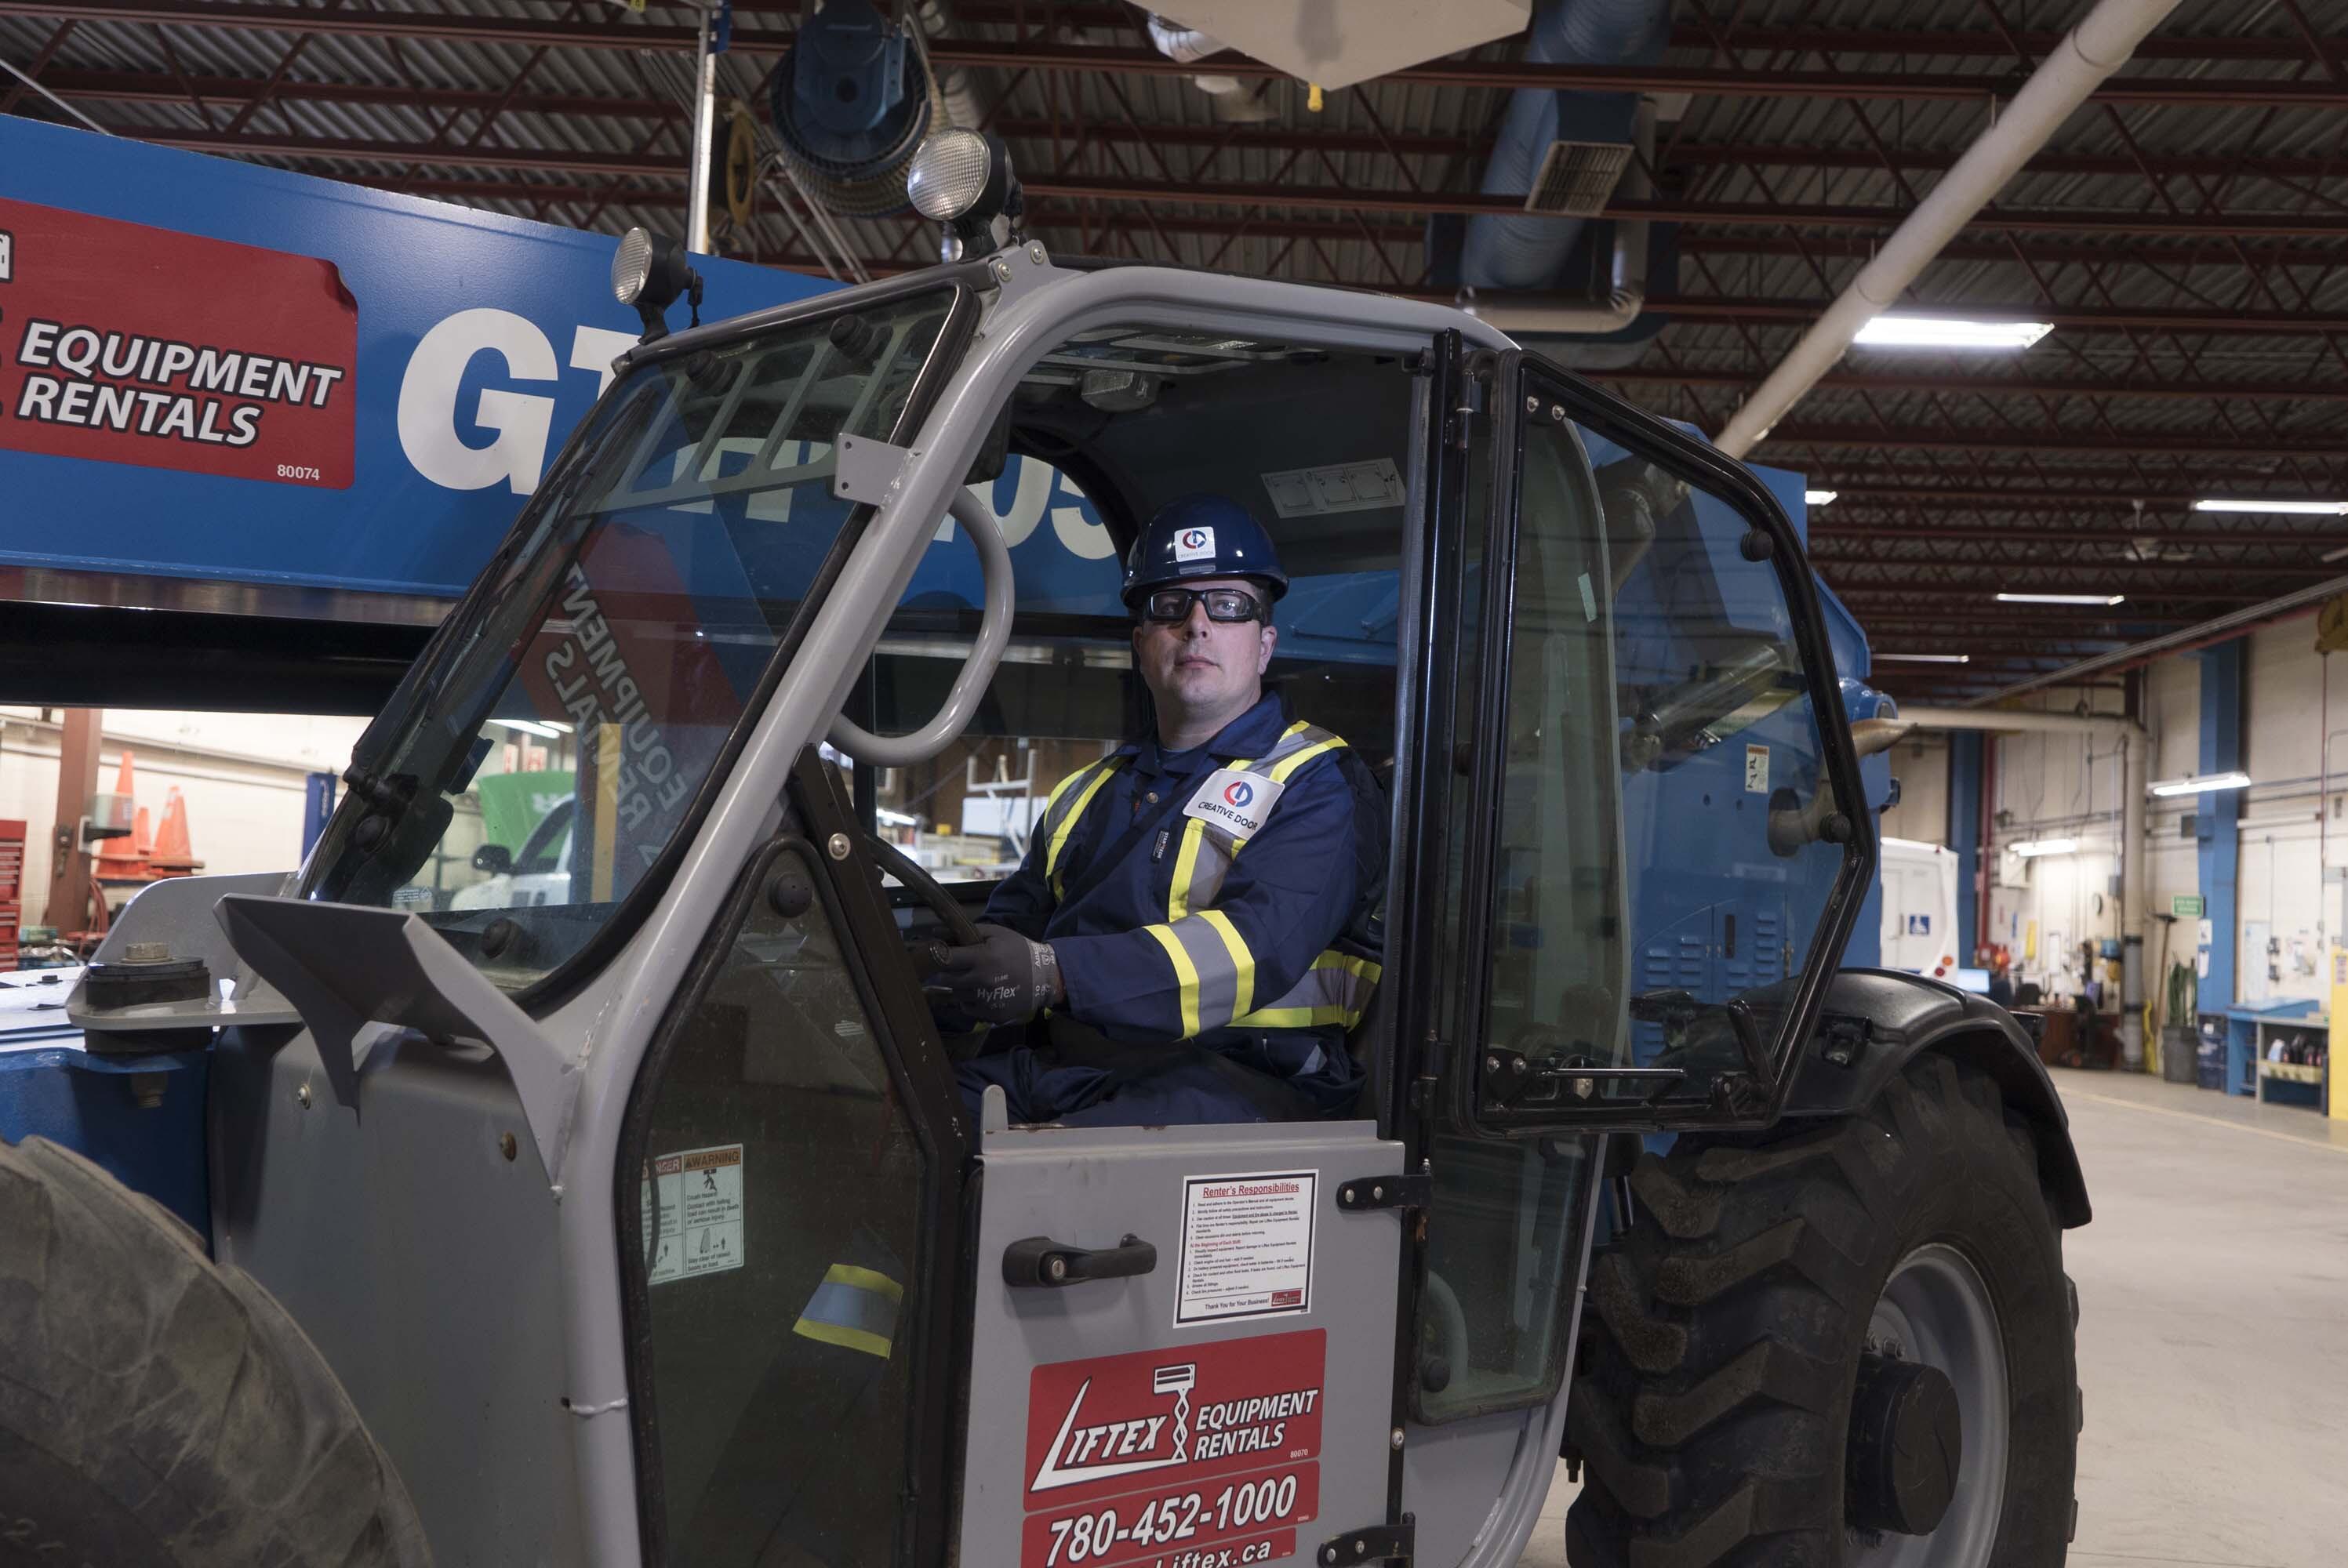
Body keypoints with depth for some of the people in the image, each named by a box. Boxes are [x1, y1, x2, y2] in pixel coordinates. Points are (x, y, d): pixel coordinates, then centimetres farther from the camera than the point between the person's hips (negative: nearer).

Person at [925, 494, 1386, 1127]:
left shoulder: (1314, 784, 2)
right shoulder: (1089, 792, 25)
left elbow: (1258, 944, -16)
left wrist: (1052, 974, -27)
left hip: (1229, 1077, -6)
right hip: (1051, 1066, 6)